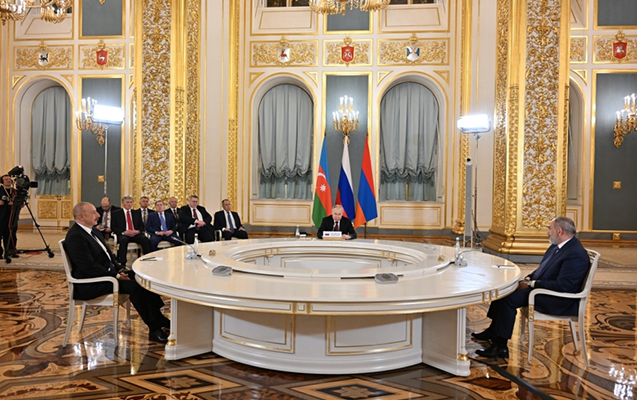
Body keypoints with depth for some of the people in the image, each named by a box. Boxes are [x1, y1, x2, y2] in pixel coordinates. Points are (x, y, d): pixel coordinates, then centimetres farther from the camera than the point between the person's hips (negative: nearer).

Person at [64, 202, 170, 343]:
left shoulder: (94, 231, 14)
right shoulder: (75, 237, -17)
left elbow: (108, 255, 21)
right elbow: (89, 267, -23)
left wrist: (120, 270, 3)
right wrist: (116, 276, -19)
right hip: (90, 285, -10)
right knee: (134, 286, -25)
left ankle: (159, 320, -5)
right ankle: (154, 329, -19)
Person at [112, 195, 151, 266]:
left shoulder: (137, 212, 20)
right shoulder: (116, 213, 12)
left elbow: (141, 225, 15)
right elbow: (114, 228, 4)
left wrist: (138, 231, -9)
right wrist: (124, 232, -15)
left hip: (136, 234, 2)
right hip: (123, 234, -2)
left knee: (145, 239, -30)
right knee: (123, 240, -38)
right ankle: (122, 263, -36)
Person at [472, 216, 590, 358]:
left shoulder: (576, 254, -22)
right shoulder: (557, 246, 10)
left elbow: (563, 286, -27)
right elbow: (542, 269, 19)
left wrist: (532, 284, -21)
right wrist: (528, 279, 0)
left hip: (560, 302, -10)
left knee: (509, 299, -21)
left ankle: (500, 346, -12)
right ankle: (493, 331, 16)